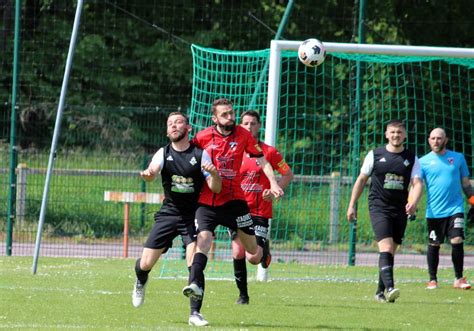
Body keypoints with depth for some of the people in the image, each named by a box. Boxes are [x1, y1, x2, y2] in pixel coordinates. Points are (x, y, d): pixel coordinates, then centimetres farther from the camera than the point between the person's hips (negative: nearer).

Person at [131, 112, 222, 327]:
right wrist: (148, 174, -44)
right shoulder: (164, 153, 2)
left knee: (194, 264, -19)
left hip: (193, 216, -2)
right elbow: (153, 170, -19)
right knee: (146, 263, 0)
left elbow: (216, 189, -5)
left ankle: (195, 313, -12)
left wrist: (215, 174, -28)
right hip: (168, 213, 2)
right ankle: (141, 283, 37)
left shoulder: (200, 154, -3)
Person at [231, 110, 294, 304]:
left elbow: (288, 175, 7)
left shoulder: (269, 152, -1)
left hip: (260, 212, -2)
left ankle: (265, 259, 29)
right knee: (238, 253, -7)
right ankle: (243, 294, 8)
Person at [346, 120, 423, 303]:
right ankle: (389, 288, -32)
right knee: (386, 248, -20)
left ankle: (380, 292, 20)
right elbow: (361, 180, 10)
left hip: (400, 210, 3)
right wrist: (352, 205, 8)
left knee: (390, 252, 10)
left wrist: (413, 202, -22)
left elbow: (417, 183, -2)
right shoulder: (375, 155, 3)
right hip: (379, 207, -3)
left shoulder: (411, 159, 7)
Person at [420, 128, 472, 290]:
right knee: (434, 245, 5)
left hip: (455, 208, 0)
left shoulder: (458, 158, 9)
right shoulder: (424, 162, 4)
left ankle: (459, 279, -2)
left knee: (457, 241, -12)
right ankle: (432, 280, 16)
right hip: (434, 211, 0)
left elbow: (465, 184, 15)